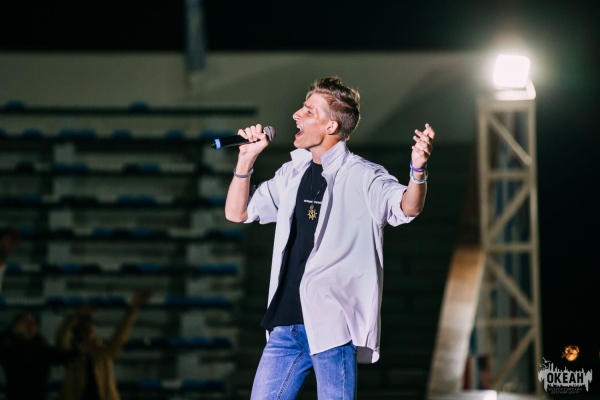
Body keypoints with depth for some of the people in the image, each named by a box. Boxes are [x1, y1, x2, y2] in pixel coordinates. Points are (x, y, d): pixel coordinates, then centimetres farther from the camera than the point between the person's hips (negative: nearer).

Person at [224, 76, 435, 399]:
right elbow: (237, 212, 18)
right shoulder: (293, 173, 14)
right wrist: (246, 159, 5)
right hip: (286, 323, 7)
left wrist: (418, 169, -45)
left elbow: (408, 207, -24)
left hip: (332, 324, -7)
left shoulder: (363, 177, -6)